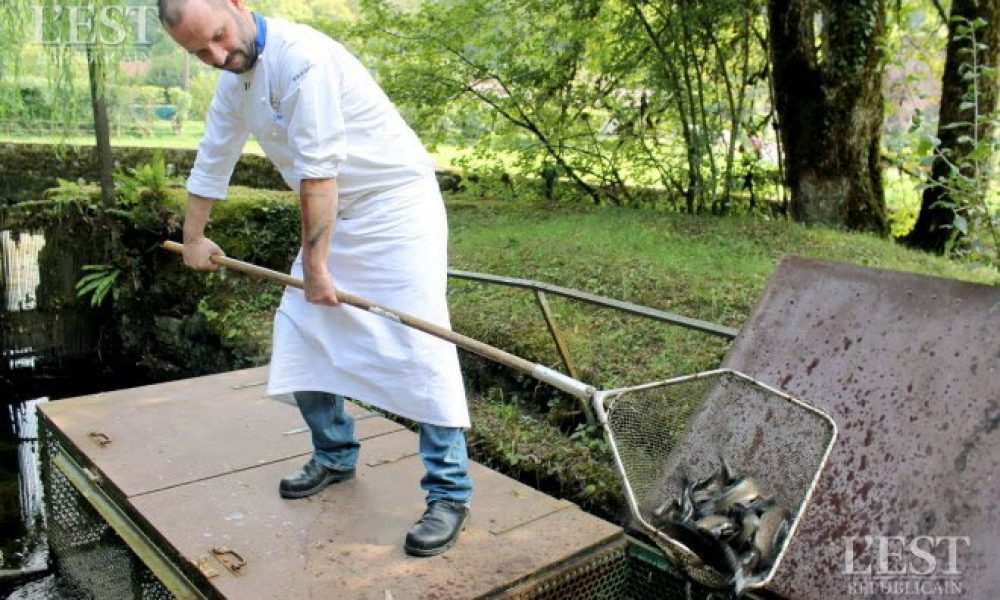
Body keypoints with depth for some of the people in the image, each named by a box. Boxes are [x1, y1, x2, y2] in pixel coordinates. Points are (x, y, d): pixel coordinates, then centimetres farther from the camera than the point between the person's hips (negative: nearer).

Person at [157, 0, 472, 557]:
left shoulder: (302, 56, -24)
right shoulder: (234, 76, 6)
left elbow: (318, 172, -25)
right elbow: (213, 158, 19)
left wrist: (315, 265, -19)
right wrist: (194, 236, 27)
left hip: (397, 203, -8)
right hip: (335, 213, 9)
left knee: (420, 345, -13)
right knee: (302, 334, 8)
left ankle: (450, 494, -4)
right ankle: (335, 455, 26)